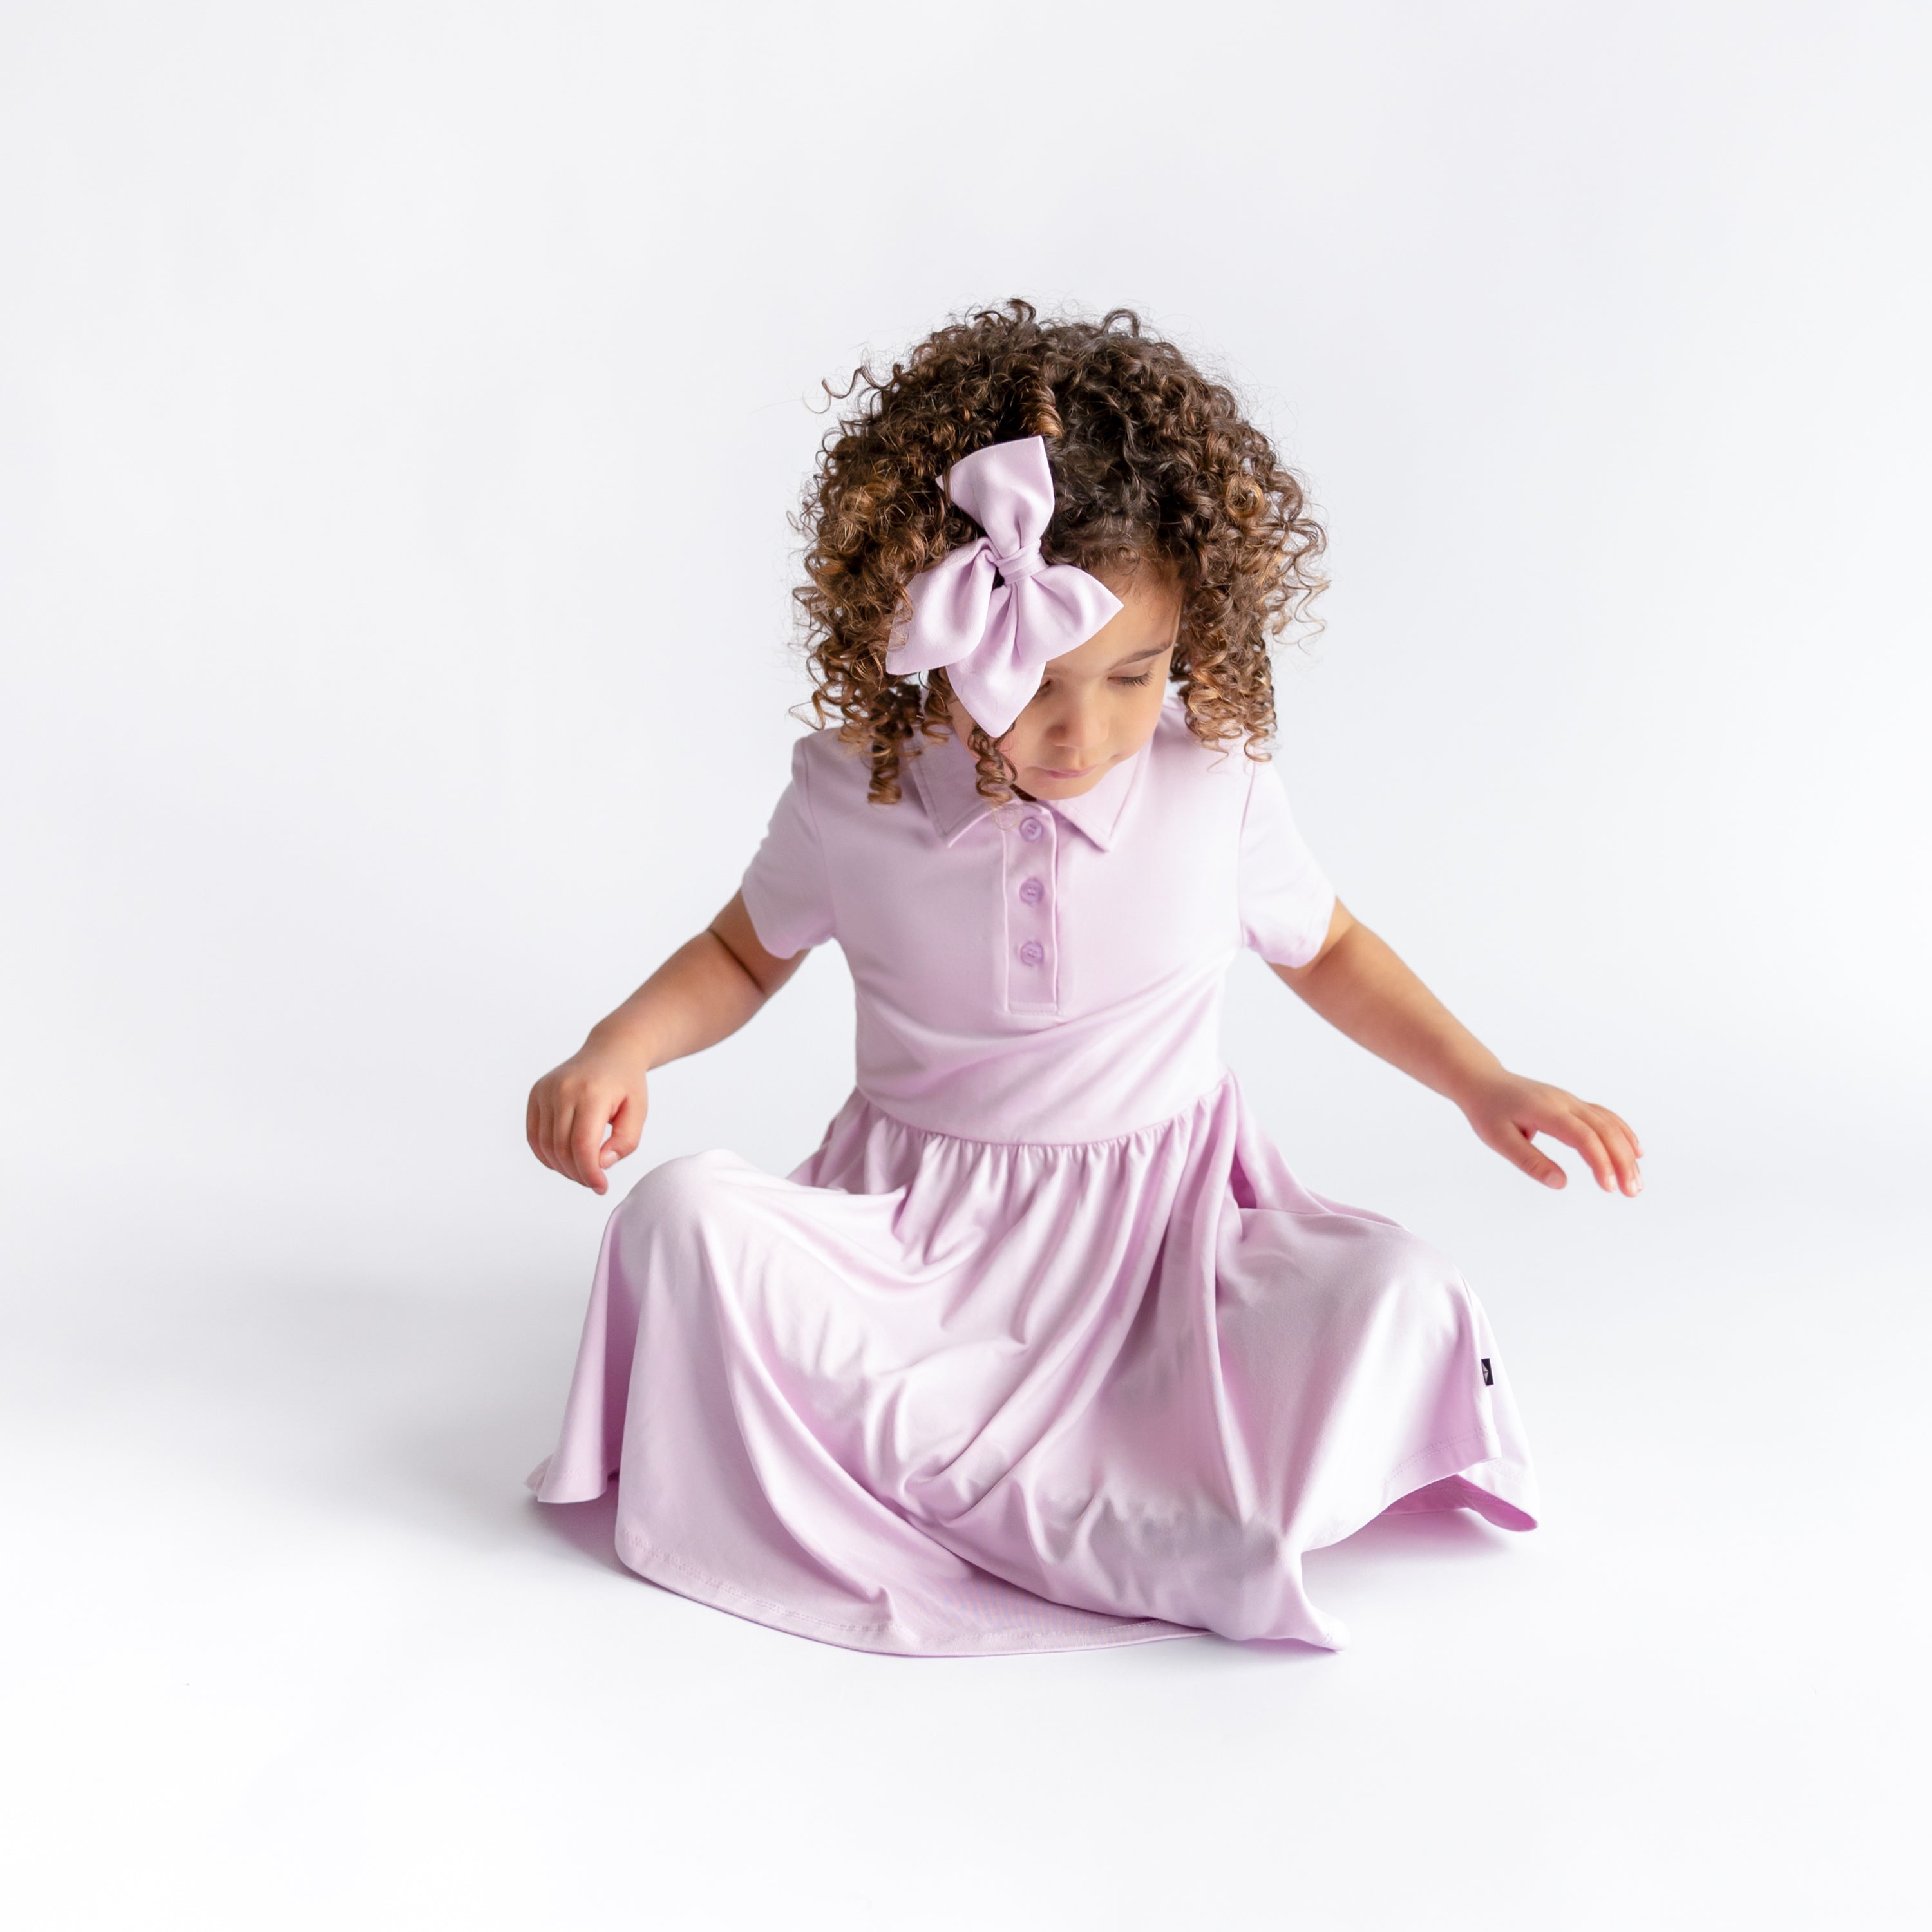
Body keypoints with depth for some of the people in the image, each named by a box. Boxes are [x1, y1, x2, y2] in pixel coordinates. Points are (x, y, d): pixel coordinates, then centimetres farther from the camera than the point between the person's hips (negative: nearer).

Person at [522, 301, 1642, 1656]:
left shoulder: (1216, 783, -8)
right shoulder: (850, 793, -8)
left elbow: (1328, 949, 12)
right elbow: (745, 953, 11)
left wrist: (1484, 1085, 2)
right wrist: (618, 1052, -8)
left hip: (1163, 1238, 0)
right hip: (920, 1237, 0)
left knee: (1387, 1294, -27)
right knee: (682, 1216, -27)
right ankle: (1103, 1526, -32)